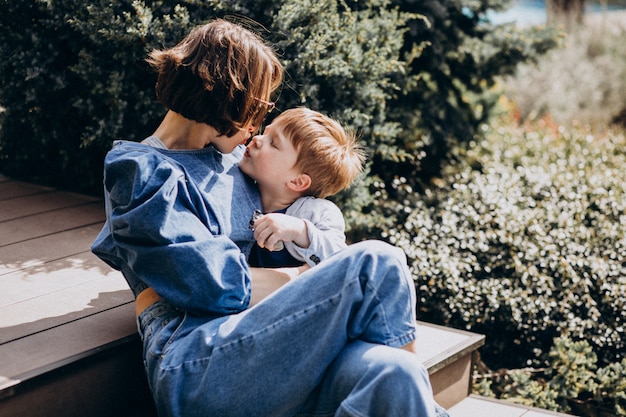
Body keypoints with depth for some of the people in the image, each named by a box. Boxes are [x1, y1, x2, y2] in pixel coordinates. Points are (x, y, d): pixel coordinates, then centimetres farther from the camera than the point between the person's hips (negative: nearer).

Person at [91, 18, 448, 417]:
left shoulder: (233, 159, 24)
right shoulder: (141, 172, 1)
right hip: (194, 368, -6)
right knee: (377, 264, -20)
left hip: (259, 346, 6)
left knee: (388, 373, -30)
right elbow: (211, 284, -10)